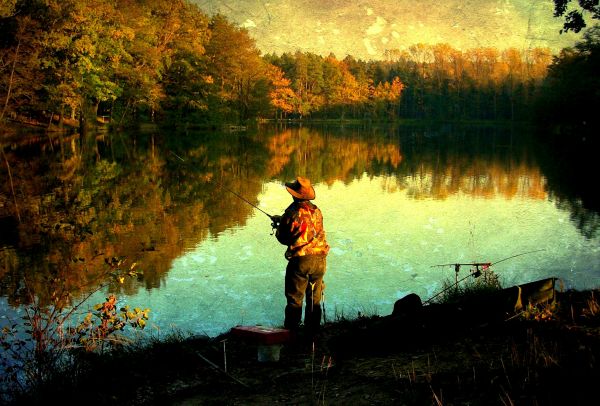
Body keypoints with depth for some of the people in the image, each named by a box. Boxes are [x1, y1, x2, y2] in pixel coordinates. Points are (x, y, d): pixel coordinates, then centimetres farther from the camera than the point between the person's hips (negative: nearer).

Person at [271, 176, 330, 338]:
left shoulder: (292, 212, -11)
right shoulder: (316, 211, 5)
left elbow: (284, 238, -5)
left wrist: (279, 226, 18)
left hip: (300, 260, -5)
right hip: (320, 260, 5)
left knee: (294, 300, 3)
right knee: (314, 299, 14)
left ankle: (291, 333, 6)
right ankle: (312, 333, 20)